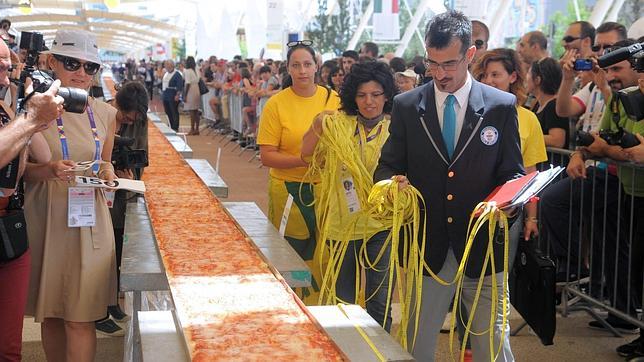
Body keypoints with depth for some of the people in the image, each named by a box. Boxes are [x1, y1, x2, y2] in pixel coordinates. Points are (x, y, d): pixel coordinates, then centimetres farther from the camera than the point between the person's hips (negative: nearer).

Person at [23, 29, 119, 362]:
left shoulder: (105, 114, 7)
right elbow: (23, 171, 0)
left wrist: (107, 172, -2)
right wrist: (50, 170, -20)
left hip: (90, 221, 2)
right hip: (46, 220, -1)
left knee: (80, 317, -1)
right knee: (50, 314, 9)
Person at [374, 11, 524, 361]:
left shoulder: (502, 106, 0)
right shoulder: (406, 106, 3)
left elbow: (513, 174, 4)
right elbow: (387, 166, 8)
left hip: (483, 245, -1)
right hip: (426, 247, 1)